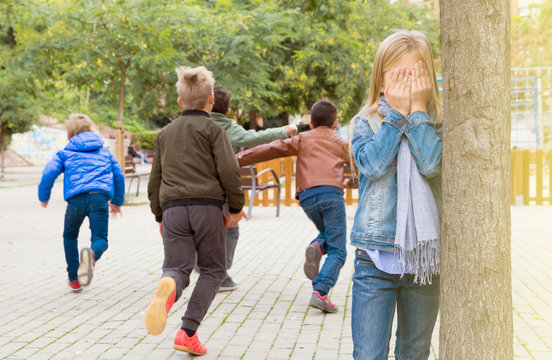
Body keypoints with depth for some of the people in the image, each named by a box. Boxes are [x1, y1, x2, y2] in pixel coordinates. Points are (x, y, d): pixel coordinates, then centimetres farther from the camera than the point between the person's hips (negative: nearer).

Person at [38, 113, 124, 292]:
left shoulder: (66, 152, 17)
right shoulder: (104, 151, 25)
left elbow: (49, 172, 3)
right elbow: (118, 175, 24)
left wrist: (43, 197, 17)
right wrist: (117, 202, 34)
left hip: (77, 198, 0)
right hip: (100, 197, 1)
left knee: (70, 237, 23)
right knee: (100, 239, 2)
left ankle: (74, 279, 19)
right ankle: (92, 254, -37)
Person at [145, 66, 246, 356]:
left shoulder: (165, 133, 19)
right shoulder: (213, 130, 3)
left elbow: (155, 180, 22)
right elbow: (229, 171, -6)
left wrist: (159, 216, 29)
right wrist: (236, 207, 6)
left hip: (172, 208, 3)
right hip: (206, 206, -3)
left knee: (177, 268, 2)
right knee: (212, 269, 9)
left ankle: (168, 287, -37)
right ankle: (188, 332, -5)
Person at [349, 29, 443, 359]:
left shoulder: (435, 122, 4)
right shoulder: (366, 123, 3)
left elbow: (431, 164, -15)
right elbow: (374, 165, -15)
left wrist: (417, 108, -12)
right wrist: (397, 113, -12)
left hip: (424, 255, 2)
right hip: (376, 255, -1)